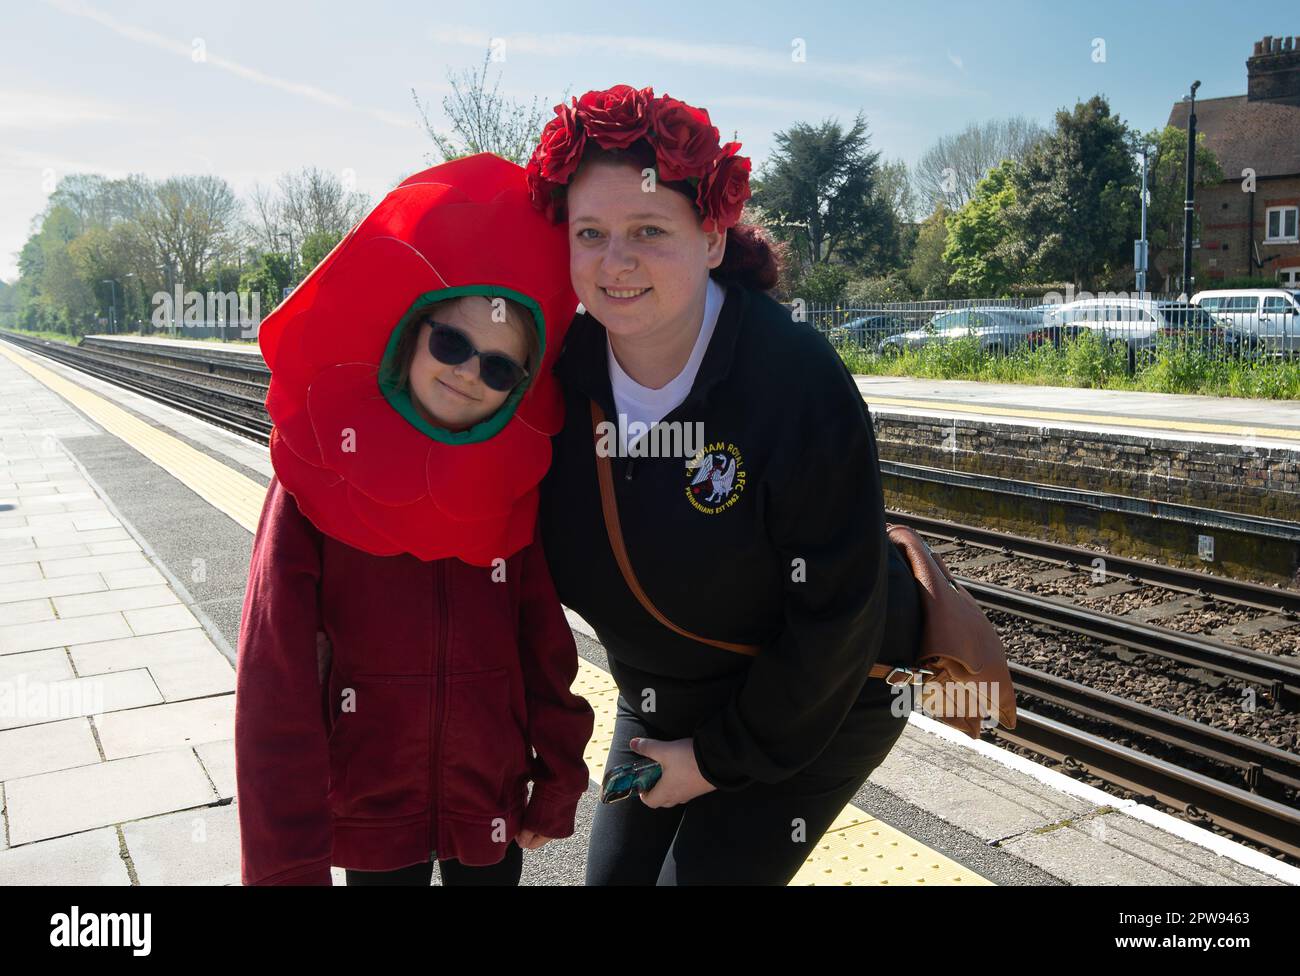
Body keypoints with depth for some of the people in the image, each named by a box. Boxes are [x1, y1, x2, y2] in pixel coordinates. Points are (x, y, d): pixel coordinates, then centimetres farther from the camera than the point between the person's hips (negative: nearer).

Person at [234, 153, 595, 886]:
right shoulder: (318, 480, -15)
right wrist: (287, 863, -11)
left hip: (493, 807, 2)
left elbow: (546, 646, -1)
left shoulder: (517, 488, -8)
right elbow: (276, 682, -14)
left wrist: (558, 783, 4)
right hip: (369, 817, -1)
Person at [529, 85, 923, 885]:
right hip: (656, 698, 5)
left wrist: (723, 758, -14)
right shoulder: (563, 369, -13)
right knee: (615, 875, 15)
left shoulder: (800, 382, -29)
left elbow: (838, 616, -22)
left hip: (813, 707, -5)